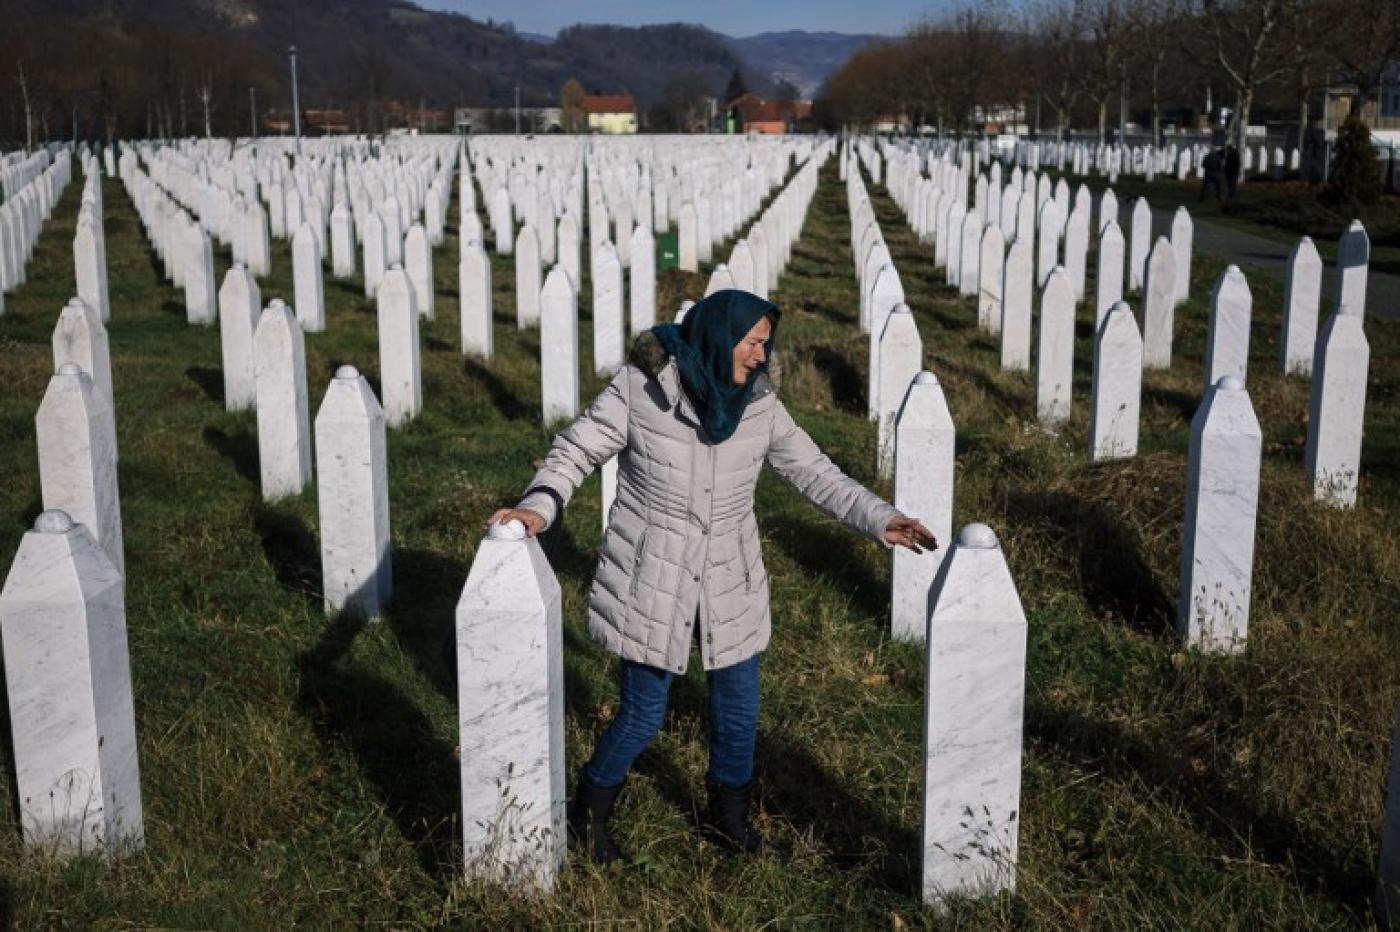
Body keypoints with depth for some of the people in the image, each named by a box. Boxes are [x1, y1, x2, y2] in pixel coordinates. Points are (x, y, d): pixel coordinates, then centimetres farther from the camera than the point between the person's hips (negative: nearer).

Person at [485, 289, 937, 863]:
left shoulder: (760, 406, -4)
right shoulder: (641, 388, -15)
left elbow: (815, 474, -2)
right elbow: (577, 450, -8)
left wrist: (880, 520, -15)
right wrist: (539, 507, -25)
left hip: (729, 580, 4)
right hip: (651, 580, -4)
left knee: (739, 711, 12)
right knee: (643, 716, 4)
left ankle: (729, 816, 40)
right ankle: (589, 811, 32)